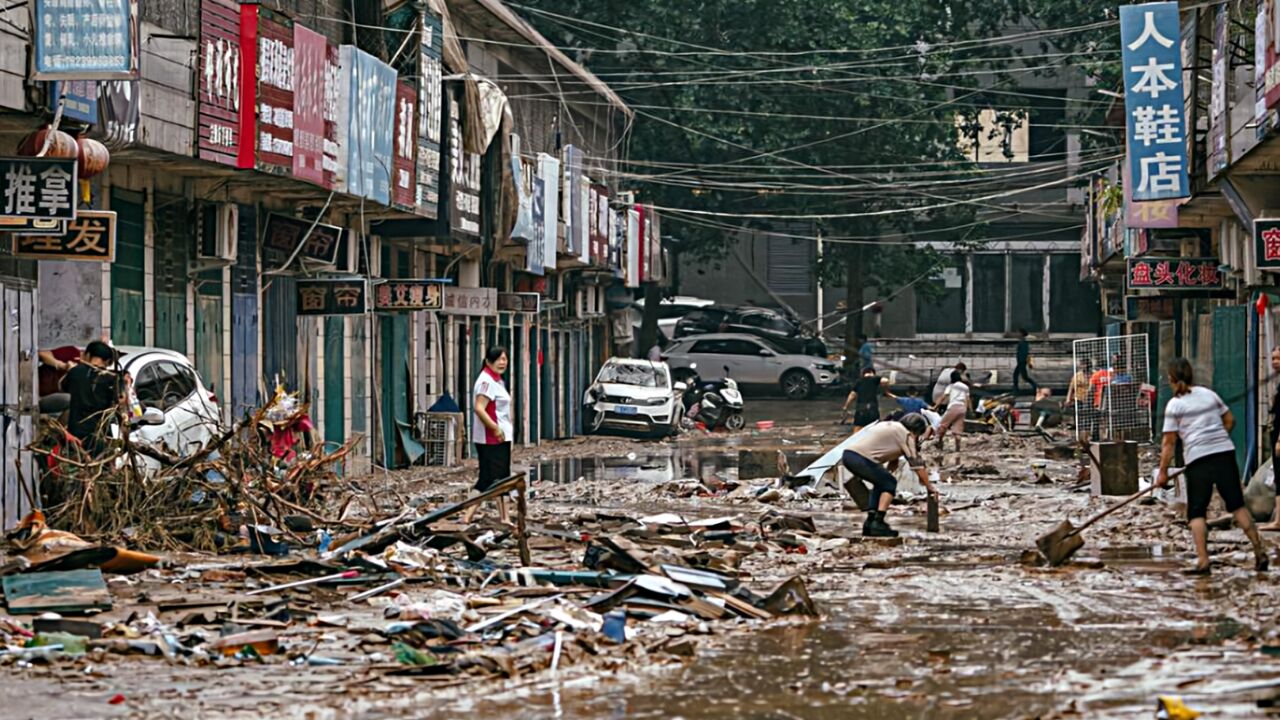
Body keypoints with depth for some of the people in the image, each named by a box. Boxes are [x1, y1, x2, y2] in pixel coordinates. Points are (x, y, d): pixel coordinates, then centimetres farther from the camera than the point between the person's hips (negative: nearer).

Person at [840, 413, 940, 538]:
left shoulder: (891, 427, 28)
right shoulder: (906, 435, 2)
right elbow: (917, 464, 3)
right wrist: (929, 487, 10)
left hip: (847, 454, 9)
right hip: (861, 458, -9)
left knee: (881, 482, 24)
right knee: (889, 483, 5)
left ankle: (870, 522, 20)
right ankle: (877, 524, -4)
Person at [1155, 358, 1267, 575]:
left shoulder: (1174, 405, -1)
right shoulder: (1209, 394, 11)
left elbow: (1169, 442, -3)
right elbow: (1229, 420, 17)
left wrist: (1163, 471, 3)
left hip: (1197, 459, -3)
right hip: (1225, 453, 4)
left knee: (1196, 512, 3)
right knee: (1237, 505, 8)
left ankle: (1203, 561, -10)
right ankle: (1260, 553, 3)